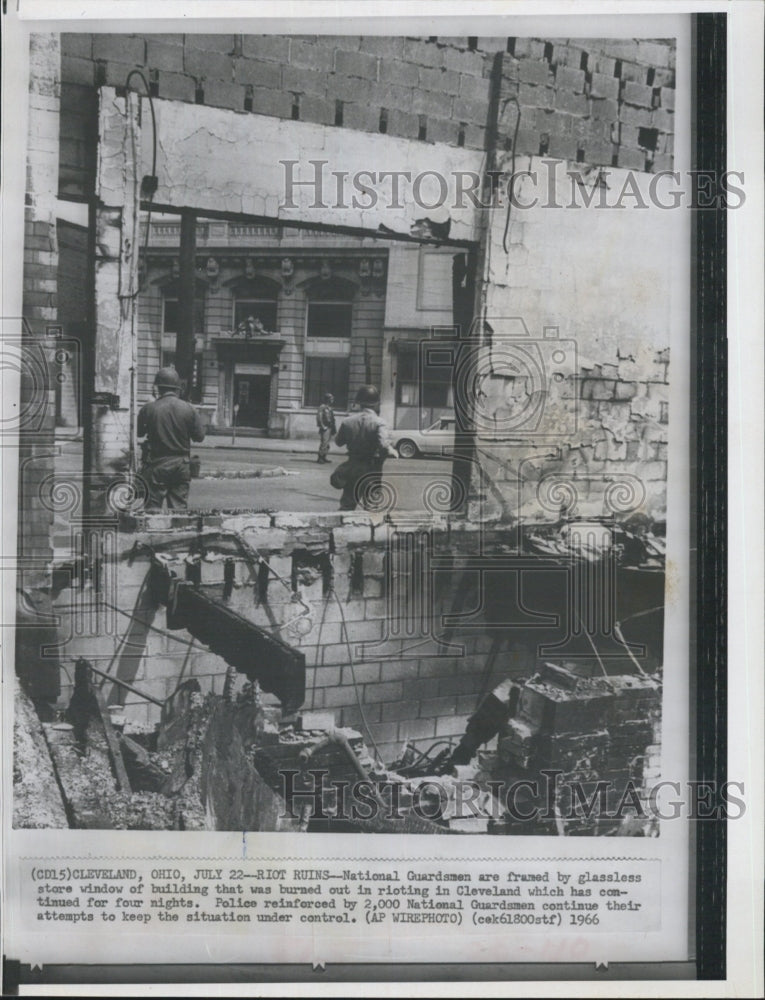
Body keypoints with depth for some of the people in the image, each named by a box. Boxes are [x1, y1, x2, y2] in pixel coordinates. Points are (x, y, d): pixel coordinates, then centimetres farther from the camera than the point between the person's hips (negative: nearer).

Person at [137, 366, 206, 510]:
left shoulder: (149, 409, -9)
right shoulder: (188, 409, -4)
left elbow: (138, 433, 2)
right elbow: (200, 436, 2)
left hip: (157, 464, -2)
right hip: (182, 465, 2)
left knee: (153, 508, 4)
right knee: (179, 506, 8)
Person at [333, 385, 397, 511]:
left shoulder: (348, 421, -2)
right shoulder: (378, 423, -16)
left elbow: (338, 440, 9)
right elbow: (384, 445, -27)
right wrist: (393, 453, -9)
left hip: (352, 468, 4)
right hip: (372, 471, -4)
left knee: (347, 505, 14)